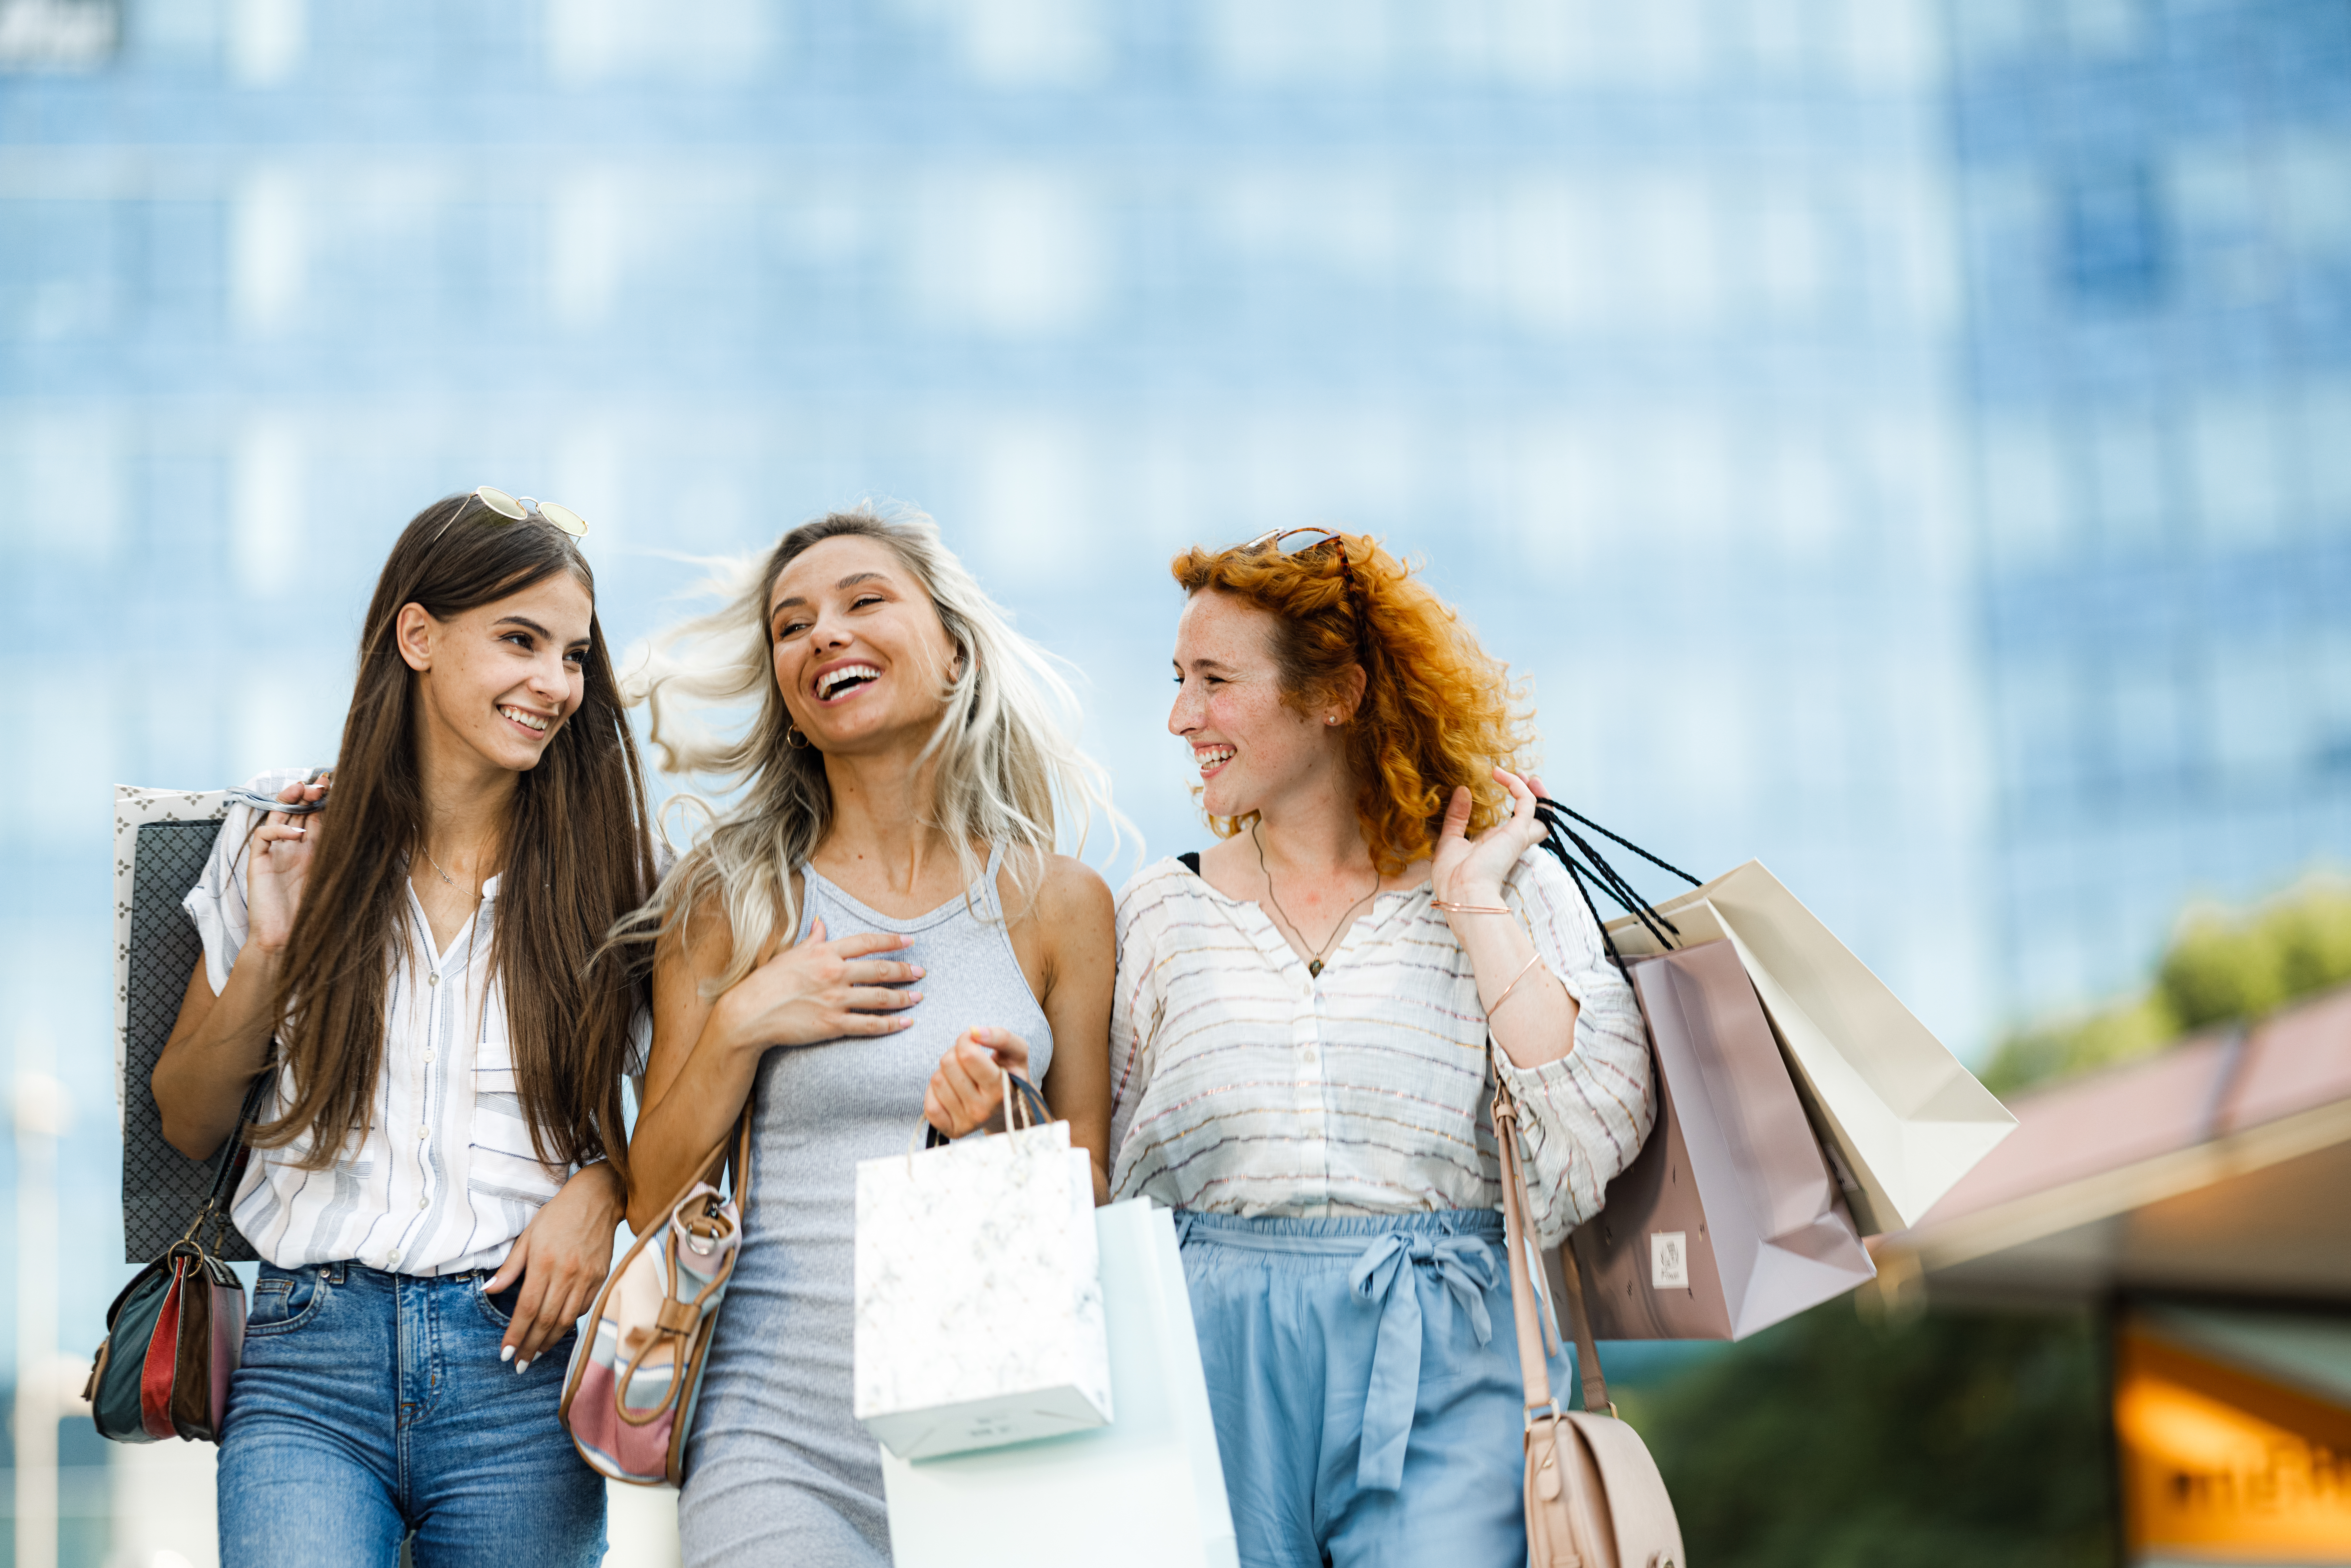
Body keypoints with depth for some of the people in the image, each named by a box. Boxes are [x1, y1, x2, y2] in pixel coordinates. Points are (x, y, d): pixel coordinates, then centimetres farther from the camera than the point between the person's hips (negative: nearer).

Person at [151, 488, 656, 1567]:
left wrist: (603, 1185, -8)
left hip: (518, 1358, 1)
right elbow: (186, 1127, 11)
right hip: (309, 1362, 0)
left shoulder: (604, 866, 4)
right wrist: (267, 949, -3)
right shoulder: (289, 842, 6)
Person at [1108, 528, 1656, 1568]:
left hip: (1440, 1377, -2)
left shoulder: (1512, 890, 7)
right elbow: (1099, 1188, 13)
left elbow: (1591, 1147, -9)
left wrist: (1473, 903, -5)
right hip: (1213, 1374, 2)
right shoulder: (1162, 915, 12)